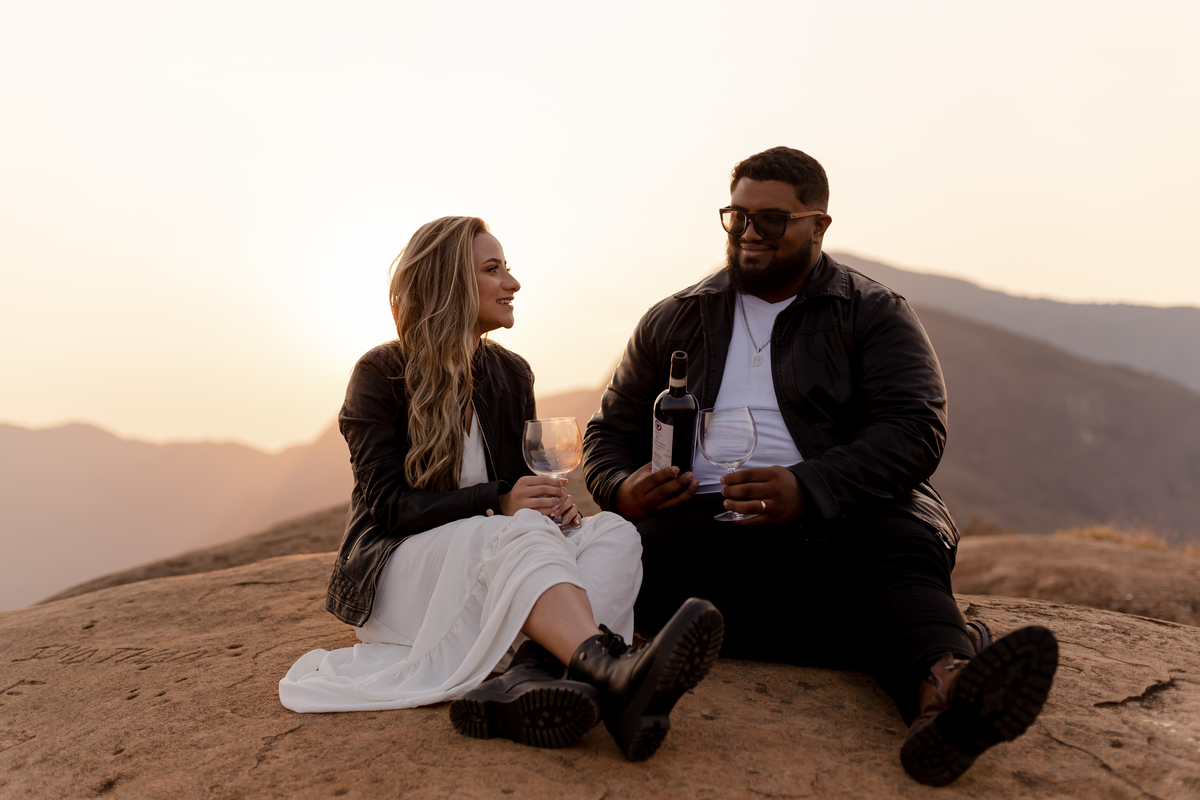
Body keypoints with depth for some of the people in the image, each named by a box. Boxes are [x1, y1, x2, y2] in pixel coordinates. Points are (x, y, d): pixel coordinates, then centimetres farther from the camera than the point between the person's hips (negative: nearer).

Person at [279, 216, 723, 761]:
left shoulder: (510, 373, 12)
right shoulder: (381, 374, -4)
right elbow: (389, 503, -12)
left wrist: (550, 498, -9)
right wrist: (498, 502, -25)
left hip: (492, 565, 6)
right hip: (401, 567, -5)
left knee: (613, 533, -22)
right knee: (518, 532, -35)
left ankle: (529, 677, -49)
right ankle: (612, 673, -63)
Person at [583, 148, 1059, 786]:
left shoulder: (876, 315, 11)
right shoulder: (674, 321, 21)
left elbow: (914, 430, -5)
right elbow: (610, 430, 22)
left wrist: (808, 488, -22)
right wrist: (623, 487, -3)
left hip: (836, 520, -1)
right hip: (705, 523, 2)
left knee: (902, 541, -34)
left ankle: (943, 688, -64)